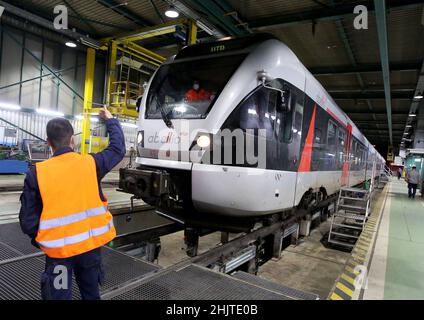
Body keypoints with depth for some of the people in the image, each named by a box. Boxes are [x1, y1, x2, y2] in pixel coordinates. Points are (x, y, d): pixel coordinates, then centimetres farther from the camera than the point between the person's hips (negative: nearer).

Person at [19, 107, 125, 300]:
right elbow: (118, 148, 9)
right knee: (91, 293, 23)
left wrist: (39, 240, 15)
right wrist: (110, 120, 23)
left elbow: (28, 222, -6)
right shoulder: (91, 163, -10)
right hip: (91, 244, 2)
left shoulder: (36, 174, -12)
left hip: (58, 249, -1)